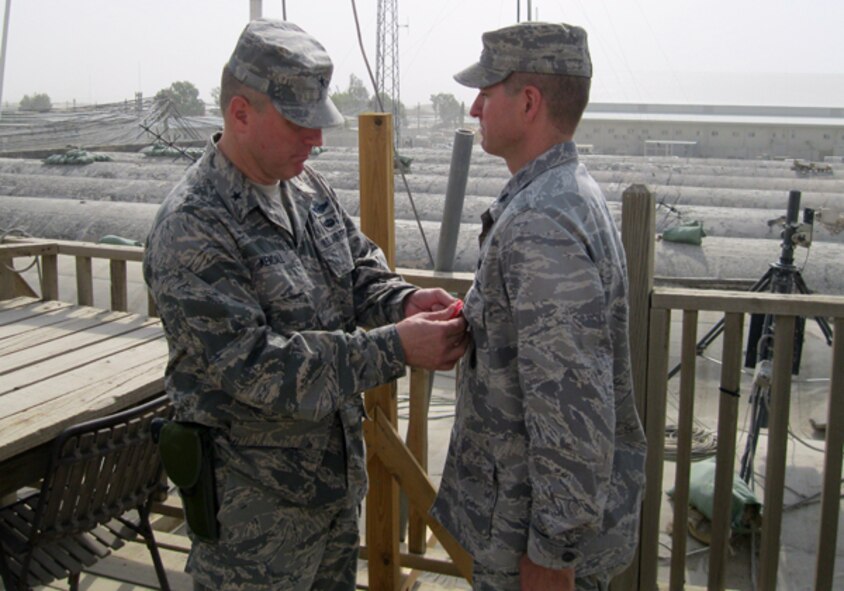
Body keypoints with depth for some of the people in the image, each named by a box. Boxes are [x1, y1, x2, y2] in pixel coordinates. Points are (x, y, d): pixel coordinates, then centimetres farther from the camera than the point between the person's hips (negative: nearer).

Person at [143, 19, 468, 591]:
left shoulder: (306, 186, 2)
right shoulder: (191, 228, -23)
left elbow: (361, 270, 11)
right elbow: (254, 365, -28)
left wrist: (404, 302, -13)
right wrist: (395, 348, -29)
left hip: (339, 466, 8)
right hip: (255, 495, -7)